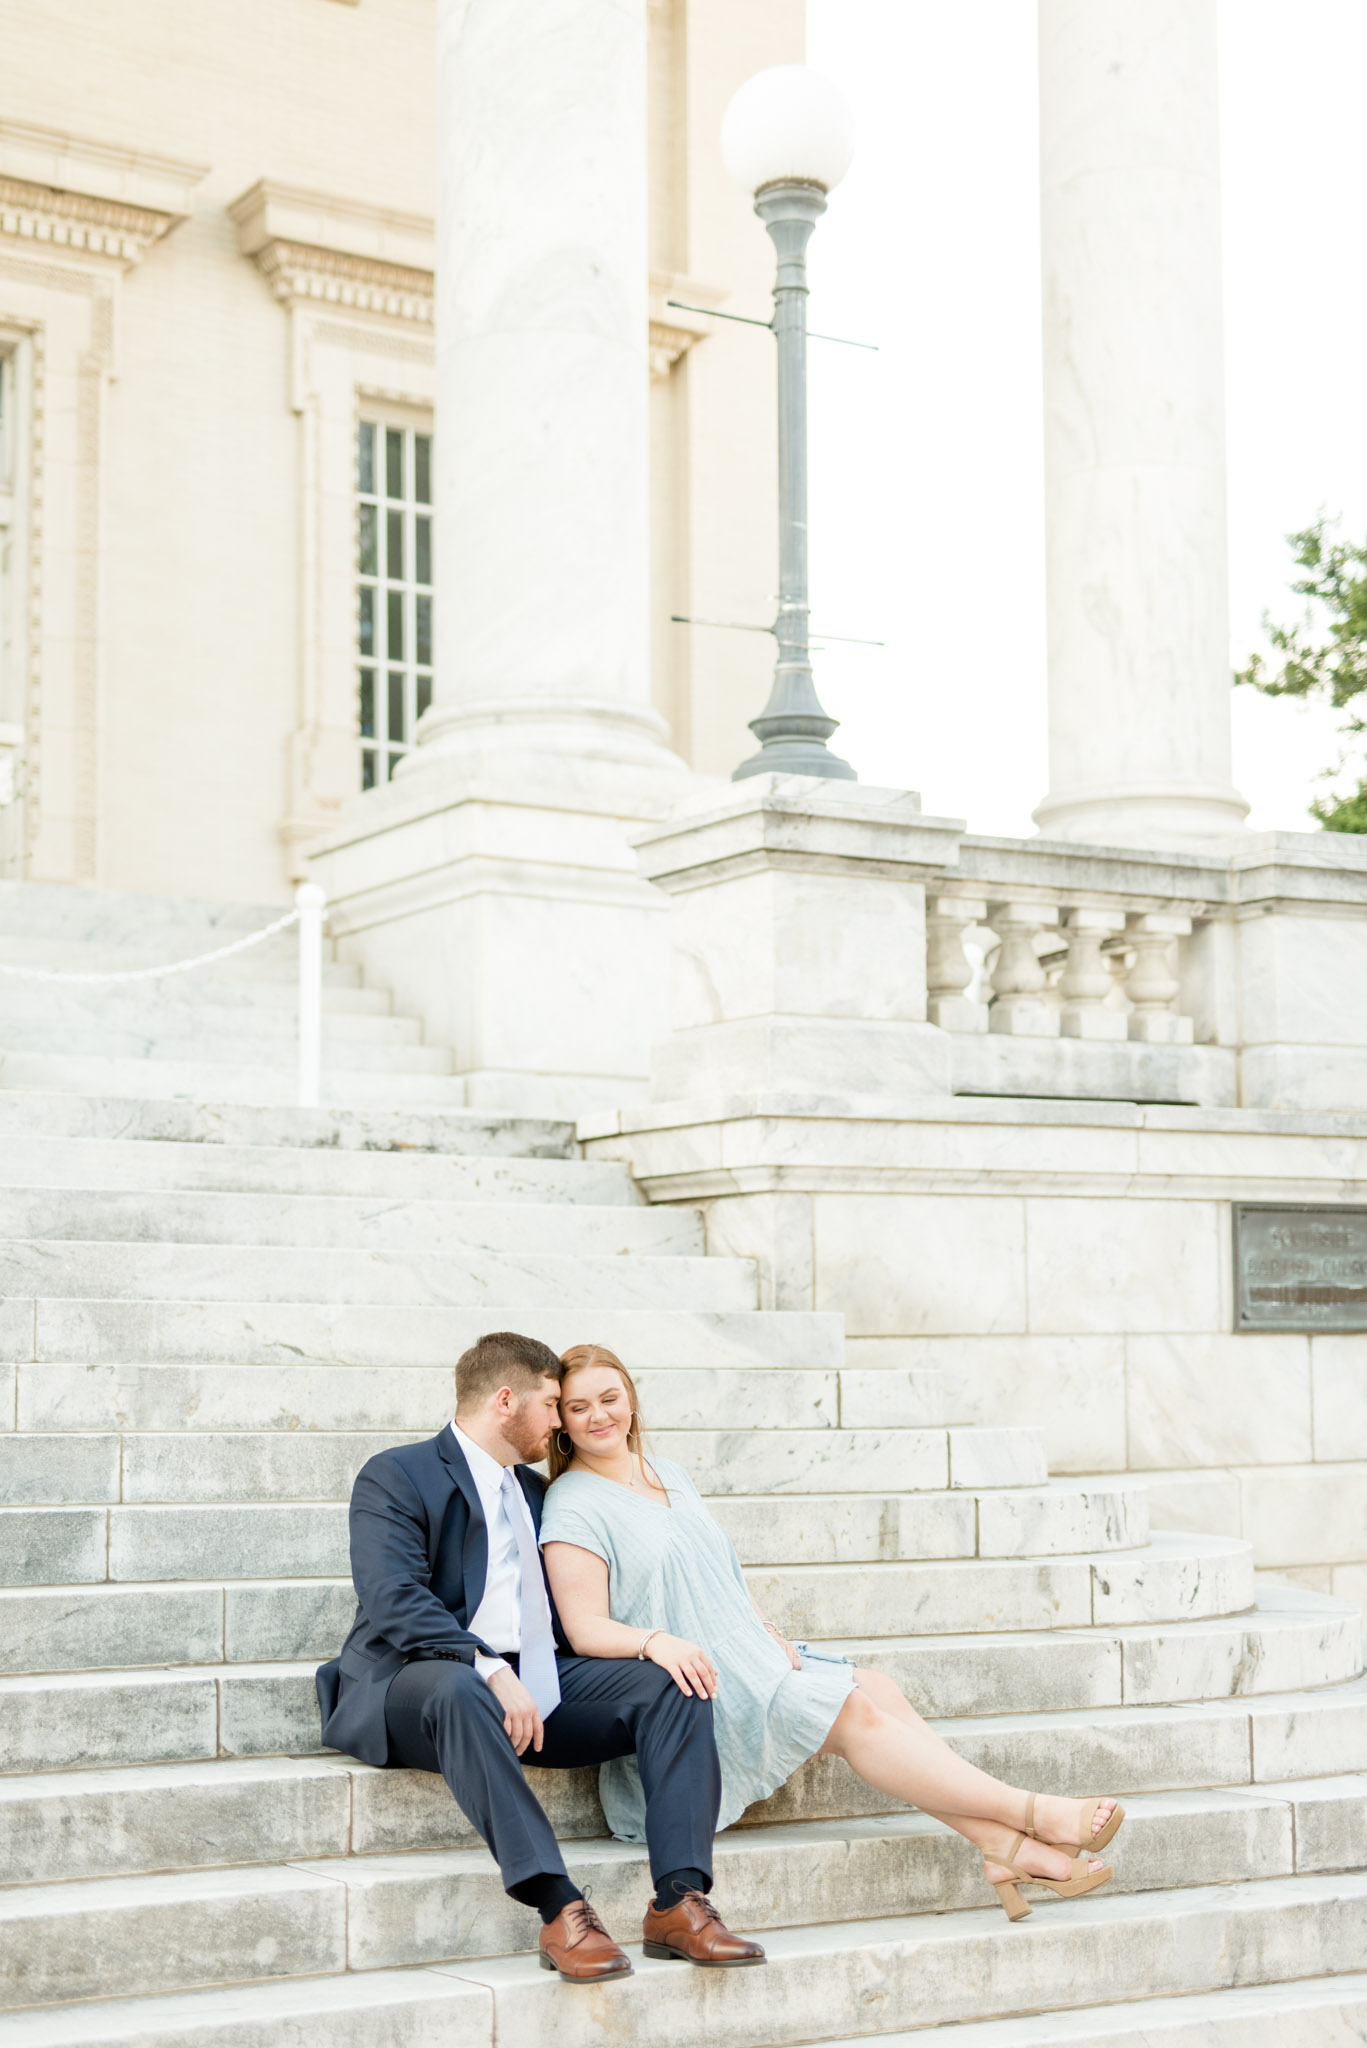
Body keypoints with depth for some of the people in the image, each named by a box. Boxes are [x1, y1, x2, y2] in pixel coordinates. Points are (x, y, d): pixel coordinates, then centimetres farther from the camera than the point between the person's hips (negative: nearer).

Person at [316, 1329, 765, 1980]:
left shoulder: (534, 1491, 24)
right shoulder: (396, 1477, -1)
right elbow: (396, 1603, -17)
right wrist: (490, 1670, -29)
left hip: (534, 1683, 7)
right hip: (419, 1681, -7)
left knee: (675, 1684, -15)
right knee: (457, 1690, -41)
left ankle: (680, 1900, -27)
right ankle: (560, 1912, -46)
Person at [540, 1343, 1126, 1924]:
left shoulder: (669, 1475, 17)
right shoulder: (573, 1509, -8)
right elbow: (585, 1628, -15)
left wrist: (764, 1630, 5)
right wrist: (654, 1641, -34)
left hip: (748, 1655, 8)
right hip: (693, 1683, -8)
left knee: (875, 1688, -12)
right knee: (855, 1713, -19)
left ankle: (1005, 1845, -18)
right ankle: (1032, 1814, -18)